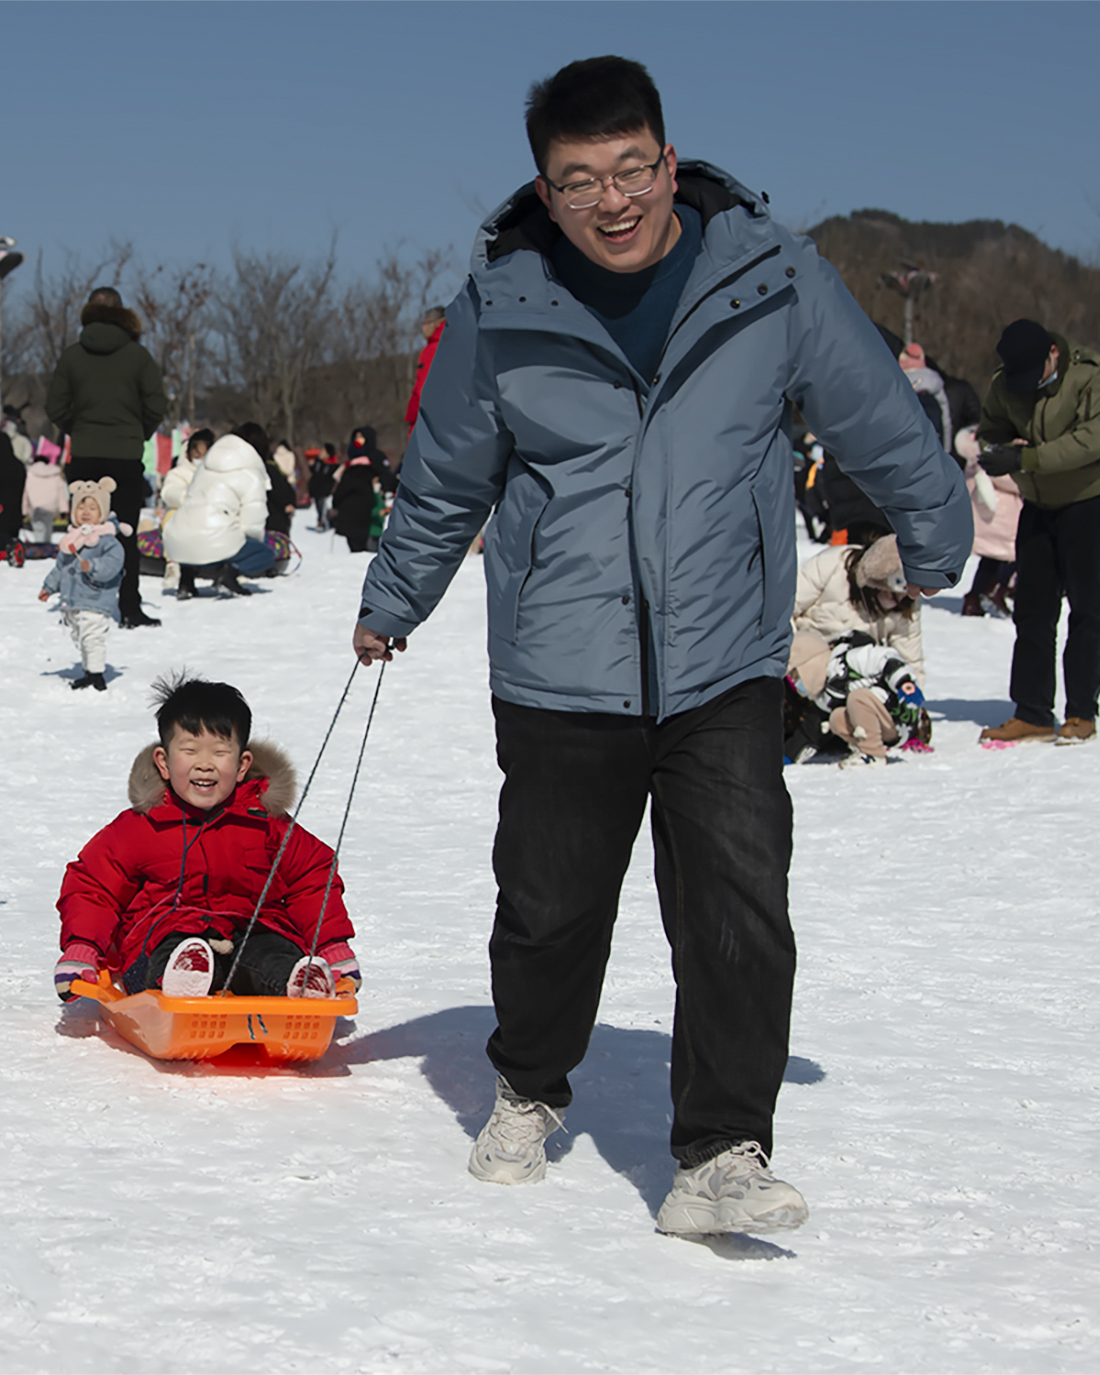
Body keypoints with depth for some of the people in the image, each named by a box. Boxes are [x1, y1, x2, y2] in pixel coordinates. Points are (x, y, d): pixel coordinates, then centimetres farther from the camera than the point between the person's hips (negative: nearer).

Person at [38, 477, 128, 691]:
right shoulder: (70, 539, 15)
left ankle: (97, 675, -10)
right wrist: (49, 586, 29)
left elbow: (111, 564, -22)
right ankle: (89, 672, 25)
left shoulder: (108, 540, -9)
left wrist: (93, 567, -34)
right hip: (72, 601, 8)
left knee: (92, 637, -14)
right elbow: (60, 567, 26)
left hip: (96, 600, -8)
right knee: (79, 638, 15)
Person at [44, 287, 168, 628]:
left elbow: (55, 407, -1)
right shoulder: (137, 354, -3)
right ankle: (130, 609, 3)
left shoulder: (72, 355, 0)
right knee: (126, 536, 5)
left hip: (84, 457, 1)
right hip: (127, 457, -1)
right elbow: (156, 406, -5)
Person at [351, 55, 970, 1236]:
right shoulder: (501, 305, -3)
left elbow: (877, 418, 11)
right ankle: (528, 1091, 38)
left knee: (740, 908, -13)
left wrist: (933, 540, 23)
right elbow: (445, 476, 13)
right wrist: (392, 603, 24)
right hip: (558, 675, 1)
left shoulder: (770, 276, -5)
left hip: (724, 669, 0)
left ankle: (721, 1158, -5)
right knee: (550, 908, 10)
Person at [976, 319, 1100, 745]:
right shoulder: (1005, 384, -3)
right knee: (1031, 610, 4)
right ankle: (1032, 713, 8)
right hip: (1038, 505, 5)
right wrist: (1004, 448, -16)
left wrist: (1026, 458, -34)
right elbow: (991, 432, 9)